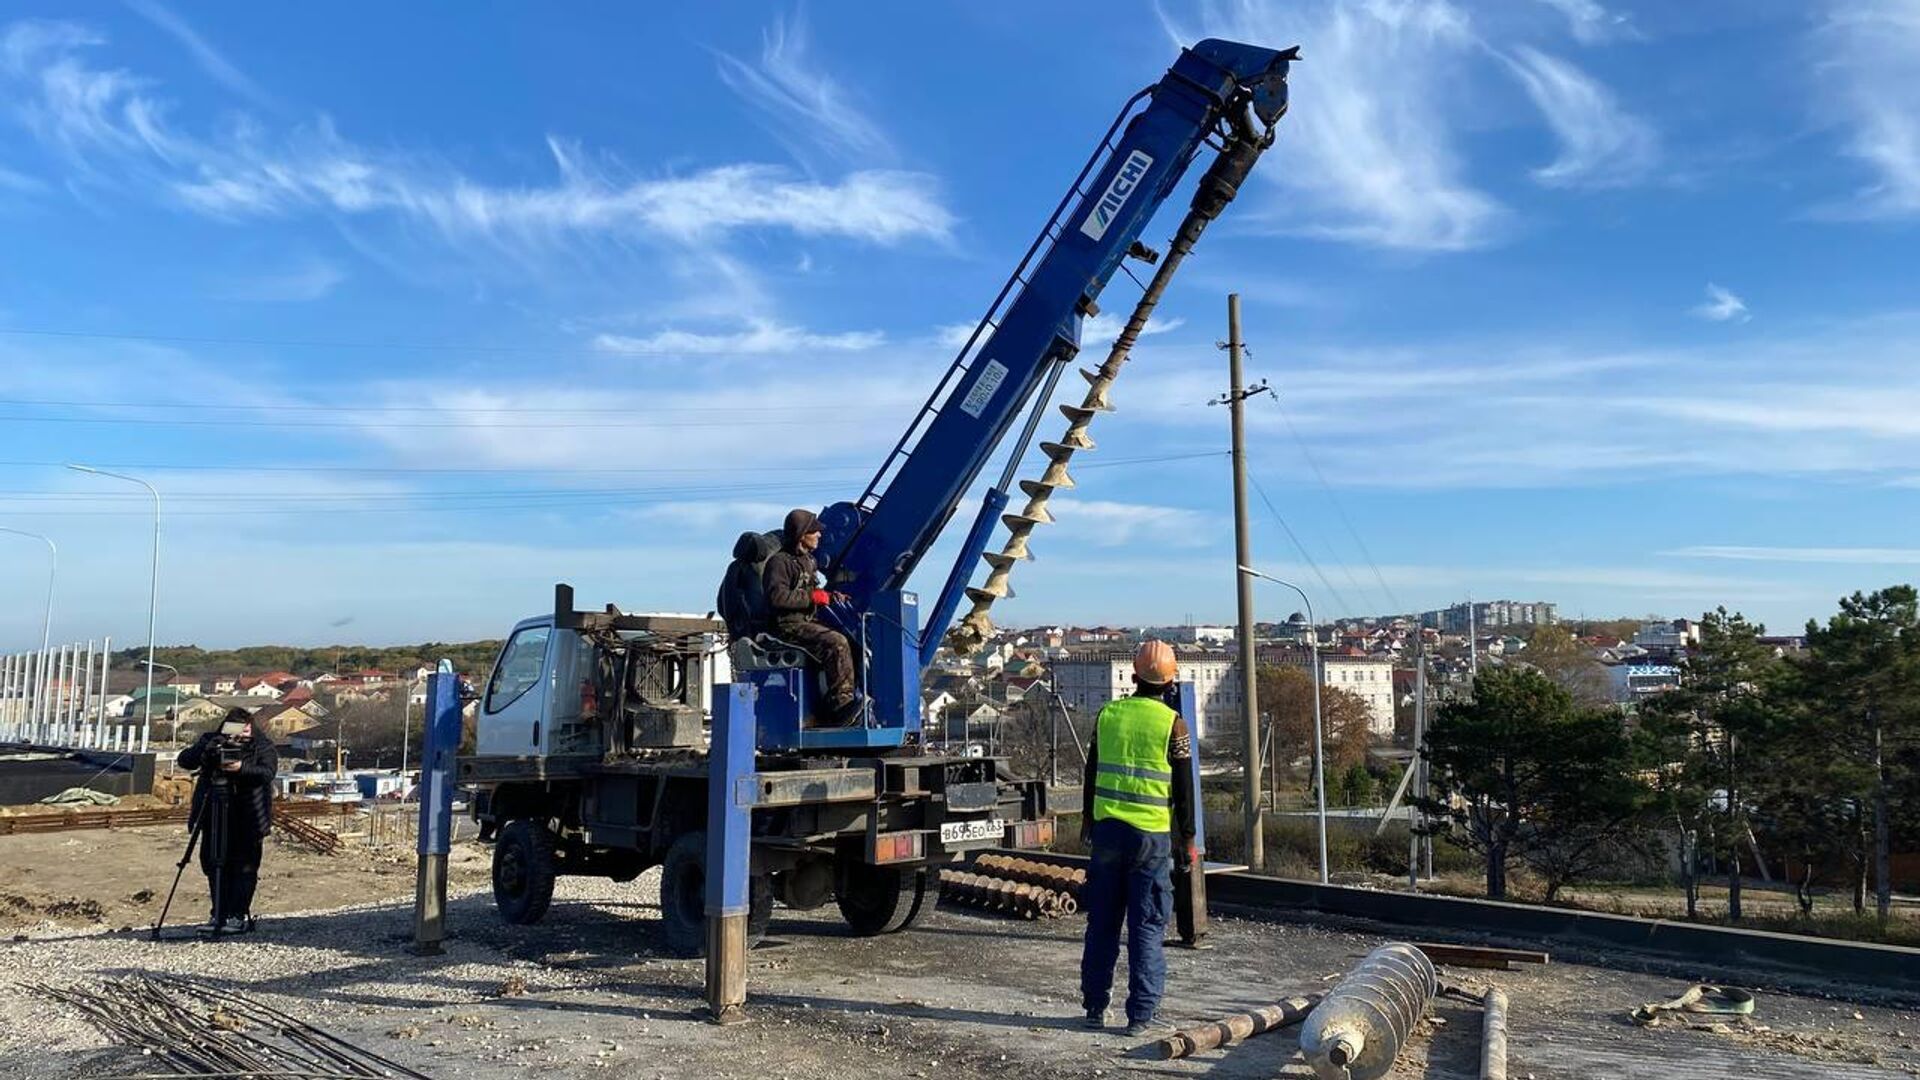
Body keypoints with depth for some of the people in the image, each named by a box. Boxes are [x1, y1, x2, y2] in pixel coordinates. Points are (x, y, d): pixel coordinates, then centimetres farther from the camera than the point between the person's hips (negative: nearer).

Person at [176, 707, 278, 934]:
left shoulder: (263, 746, -2)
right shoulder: (210, 740, 6)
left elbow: (268, 772, -16)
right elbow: (184, 760, -3)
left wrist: (241, 767, -33)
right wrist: (205, 751, -23)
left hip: (247, 819, -3)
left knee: (244, 867, -2)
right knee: (213, 865, 7)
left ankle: (239, 916, 5)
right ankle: (219, 915, 17)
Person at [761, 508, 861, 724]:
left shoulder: (807, 560, 21)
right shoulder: (780, 561, -8)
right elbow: (777, 597, -22)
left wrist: (829, 596, 12)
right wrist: (813, 597, -17)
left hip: (808, 621, 9)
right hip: (789, 625, -9)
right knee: (837, 643, -29)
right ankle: (841, 702, -28)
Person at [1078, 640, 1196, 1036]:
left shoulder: (1107, 714, 3)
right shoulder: (1173, 724, -6)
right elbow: (1184, 788, -3)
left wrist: (1087, 821, 22)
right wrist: (1188, 838, 7)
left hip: (1107, 829, 3)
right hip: (1152, 835, -3)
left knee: (1102, 922, 12)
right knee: (1147, 927, 4)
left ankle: (1095, 1007, 19)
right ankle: (1140, 1015, 6)